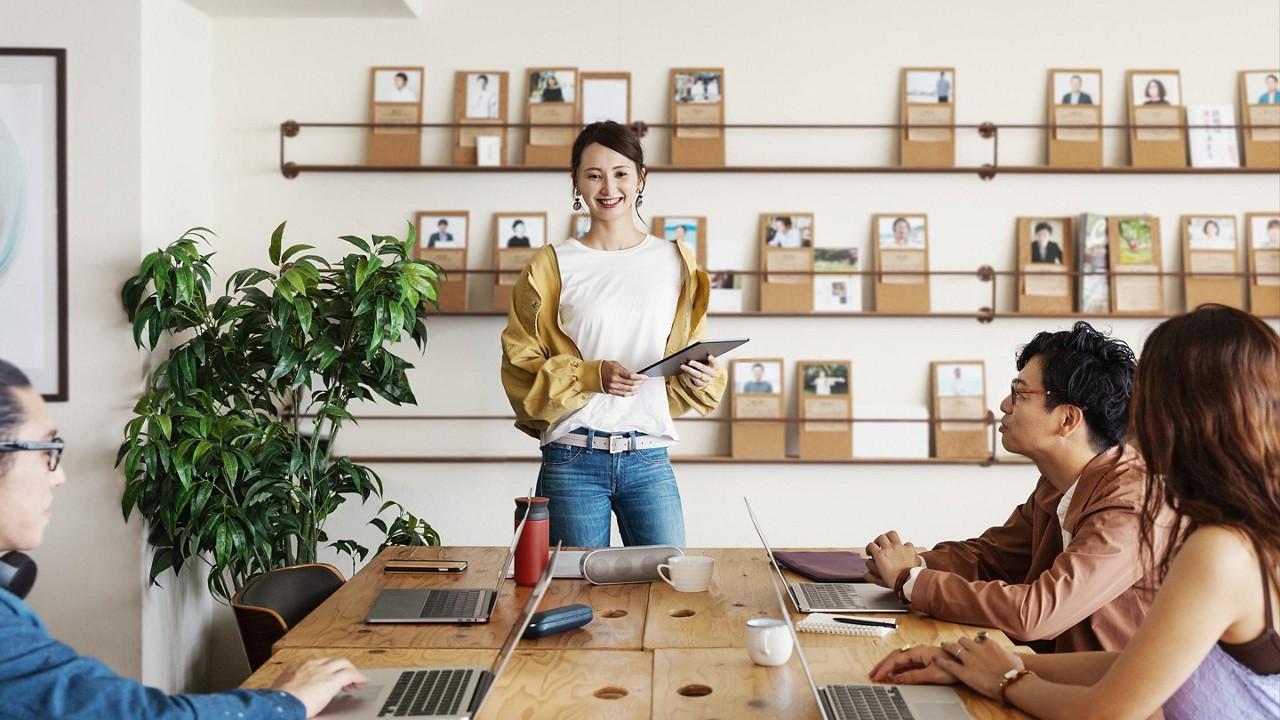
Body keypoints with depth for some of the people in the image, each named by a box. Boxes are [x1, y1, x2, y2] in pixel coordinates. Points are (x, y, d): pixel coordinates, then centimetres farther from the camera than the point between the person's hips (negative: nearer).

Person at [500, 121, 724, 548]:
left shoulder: (674, 261, 10)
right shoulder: (551, 266, 3)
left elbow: (690, 358, 15)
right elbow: (520, 368, 0)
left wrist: (702, 377, -7)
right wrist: (591, 375, -15)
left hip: (649, 459, 2)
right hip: (572, 460, -1)